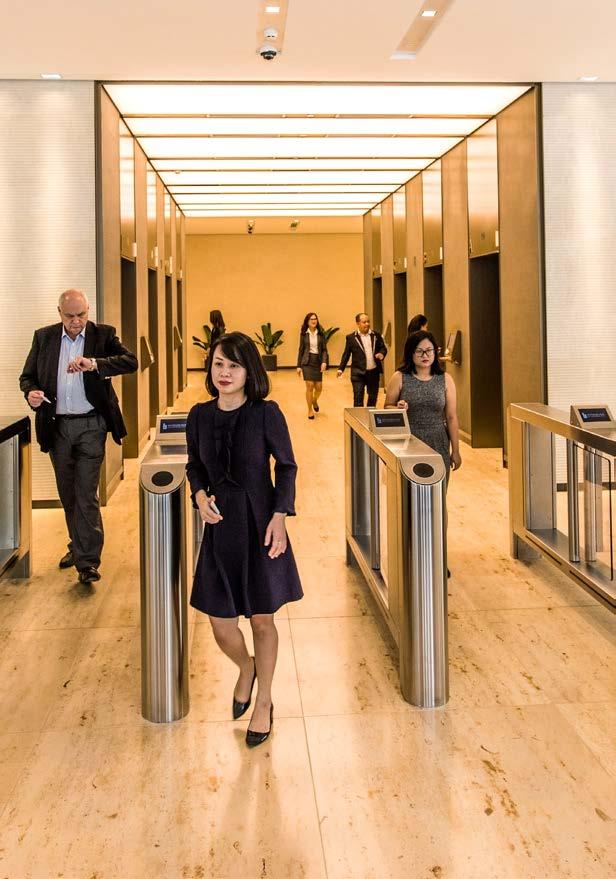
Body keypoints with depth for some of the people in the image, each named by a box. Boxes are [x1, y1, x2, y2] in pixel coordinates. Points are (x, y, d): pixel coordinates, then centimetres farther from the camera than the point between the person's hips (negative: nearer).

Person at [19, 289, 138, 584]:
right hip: (56, 425, 4)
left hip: (91, 426, -3)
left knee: (86, 493, -7)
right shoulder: (43, 337, 6)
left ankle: (87, 560, -3)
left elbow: (131, 361, -15)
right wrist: (31, 393, -15)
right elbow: (27, 376, 9)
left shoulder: (103, 334, -2)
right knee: (68, 493, 15)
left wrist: (95, 364, -30)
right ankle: (78, 546, 32)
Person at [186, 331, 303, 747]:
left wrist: (279, 517, -14)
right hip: (220, 525, 3)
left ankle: (264, 701, 30)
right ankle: (247, 669, 41)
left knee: (262, 619, 9)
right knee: (220, 624, 6)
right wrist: (200, 495, -7)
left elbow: (287, 467, -4)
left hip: (261, 524, -3)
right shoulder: (200, 415, 0)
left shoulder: (266, 413, -11)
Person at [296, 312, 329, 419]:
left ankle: (315, 401, 34)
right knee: (310, 385, -9)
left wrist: (324, 362, -13)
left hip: (318, 361, 1)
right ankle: (310, 410, 5)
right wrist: (299, 366, 4)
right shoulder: (304, 334, 3)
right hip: (307, 361, -1)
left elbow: (324, 349, 3)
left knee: (319, 387, 0)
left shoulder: (321, 334, 4)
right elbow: (301, 350, 6)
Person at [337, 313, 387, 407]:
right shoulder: (351, 337, 0)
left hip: (374, 372, 3)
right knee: (358, 398, -5)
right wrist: (341, 369, -5)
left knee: (373, 397, 13)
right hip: (358, 373, -3)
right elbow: (346, 354, 3)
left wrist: (382, 353, -15)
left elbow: (383, 348, 9)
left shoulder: (376, 335, 7)